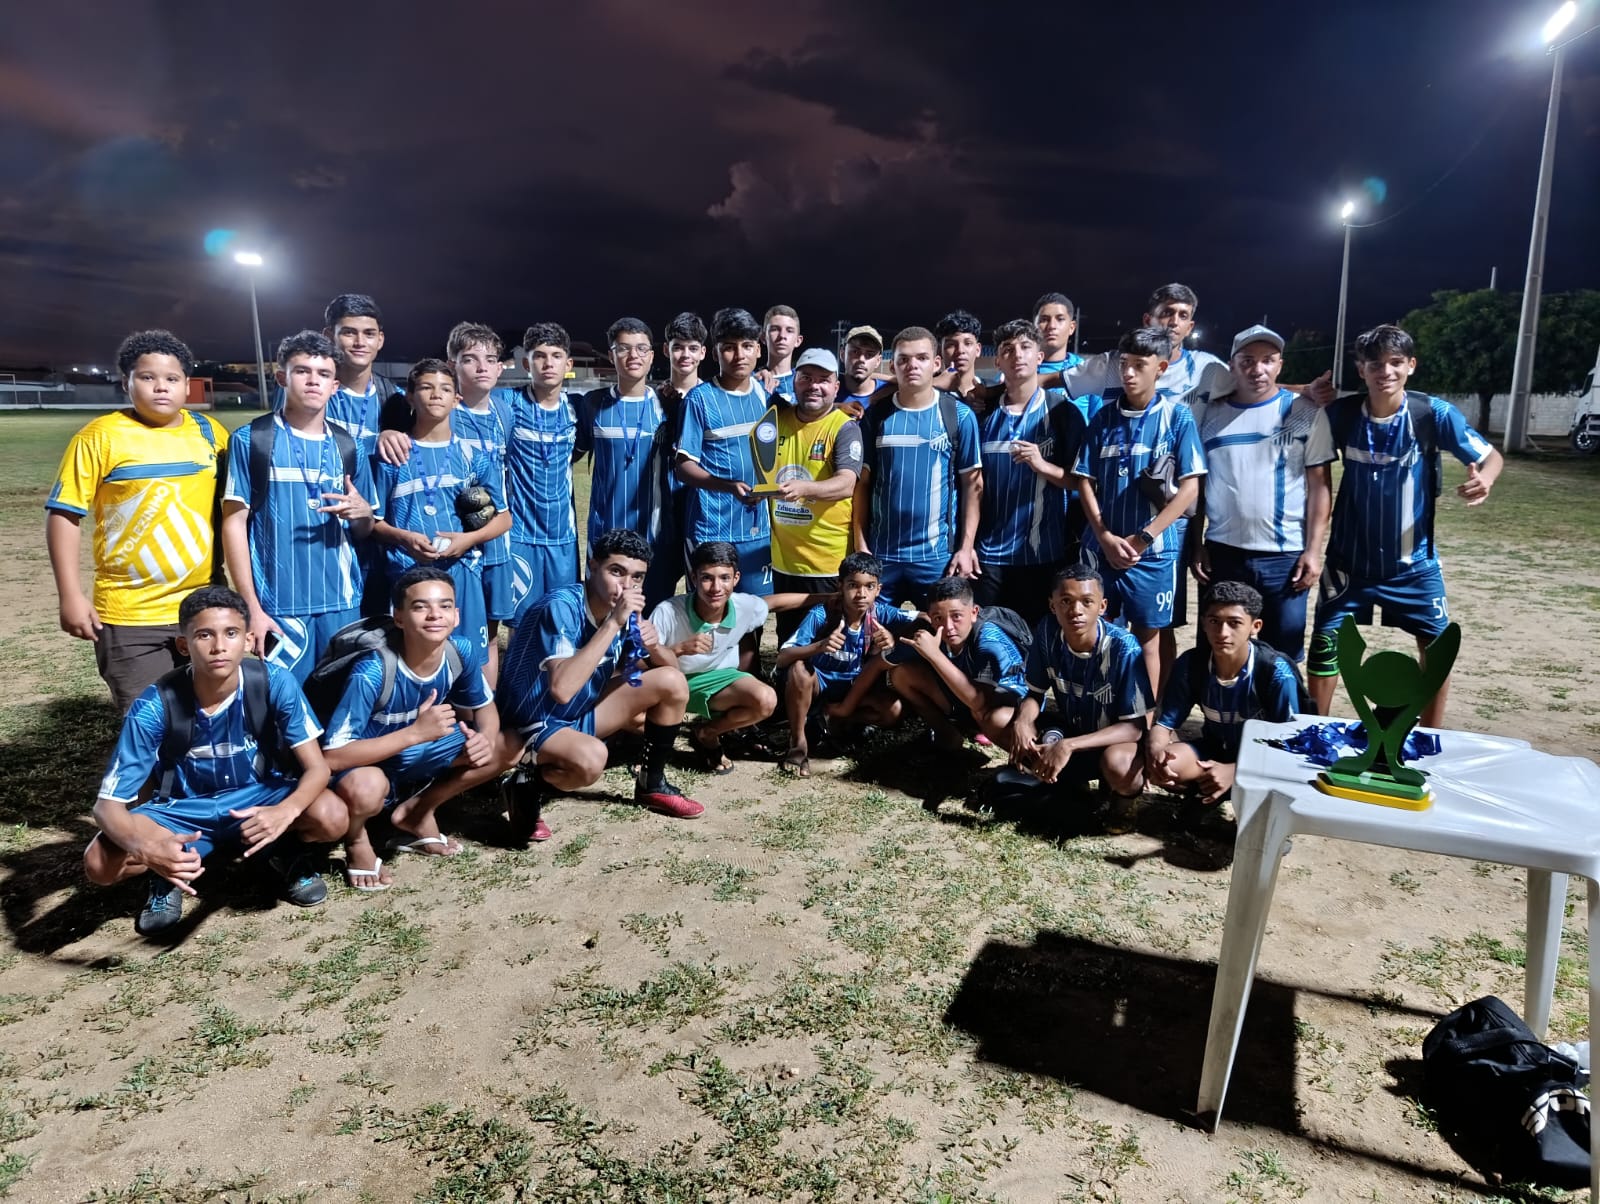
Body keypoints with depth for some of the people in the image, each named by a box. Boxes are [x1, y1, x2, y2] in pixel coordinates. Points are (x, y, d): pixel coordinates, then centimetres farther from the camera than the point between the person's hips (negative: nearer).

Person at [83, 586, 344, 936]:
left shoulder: (275, 683, -22)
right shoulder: (155, 705, -23)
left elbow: (317, 768, -20)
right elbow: (108, 803, -21)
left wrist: (286, 811, -43)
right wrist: (146, 847, -44)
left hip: (260, 799, 0)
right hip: (183, 812, 0)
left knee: (331, 817, -31)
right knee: (99, 863, -27)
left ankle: (286, 851, 5)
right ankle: (166, 875, 8)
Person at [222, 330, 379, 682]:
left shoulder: (349, 447, 10)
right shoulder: (250, 440, 0)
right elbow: (234, 524, -2)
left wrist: (362, 512, -9)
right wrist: (251, 607, -8)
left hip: (342, 603, 3)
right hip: (277, 606, -3)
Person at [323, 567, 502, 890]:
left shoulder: (463, 652, -18)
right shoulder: (372, 672, -33)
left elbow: (485, 708, -1)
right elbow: (333, 756, -32)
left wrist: (486, 739, -25)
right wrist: (415, 732, -39)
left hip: (422, 752, 5)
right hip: (369, 761, -5)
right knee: (365, 790, -39)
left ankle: (415, 812, 9)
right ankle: (356, 840, 1)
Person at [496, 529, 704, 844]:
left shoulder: (624, 611, -5)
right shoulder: (562, 607, -27)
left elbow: (671, 669, 6)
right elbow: (562, 689, -41)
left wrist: (654, 646, -18)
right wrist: (613, 624, -37)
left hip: (581, 711, 8)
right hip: (530, 721, -8)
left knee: (672, 683, -2)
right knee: (591, 757, -38)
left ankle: (651, 785, 14)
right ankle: (530, 785, -6)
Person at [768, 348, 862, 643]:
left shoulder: (845, 428, -10)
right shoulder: (778, 419, 6)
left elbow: (846, 485, -24)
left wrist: (804, 488, -41)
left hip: (828, 563, -5)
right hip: (782, 560, 5)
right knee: (786, 644, 18)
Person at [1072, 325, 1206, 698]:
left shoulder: (1178, 416, -3)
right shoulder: (1104, 416, 4)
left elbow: (1190, 487, -7)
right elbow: (1085, 480, 4)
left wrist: (1143, 538, -12)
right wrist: (1105, 537, -7)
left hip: (1154, 550, -2)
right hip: (1101, 547, 2)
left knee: (1147, 636, 7)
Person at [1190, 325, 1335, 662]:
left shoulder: (1306, 413, 1)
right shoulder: (1207, 412, 5)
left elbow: (1320, 483, 0)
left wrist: (1313, 549, -7)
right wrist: (1196, 544, 4)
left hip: (1286, 555, -1)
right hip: (1222, 552, 2)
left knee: (1283, 657, 6)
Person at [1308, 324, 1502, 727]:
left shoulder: (1433, 413, -13)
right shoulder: (1341, 413, -11)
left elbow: (1491, 456, -8)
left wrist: (1483, 479, -29)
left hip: (1414, 560, 0)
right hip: (1350, 558, 0)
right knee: (1324, 642, 2)